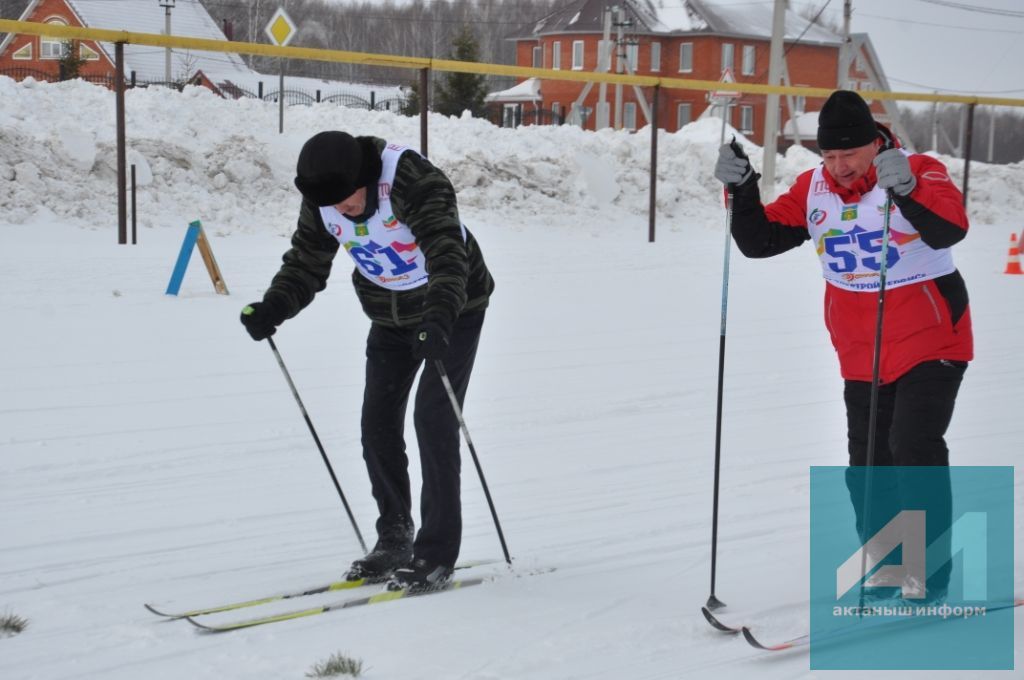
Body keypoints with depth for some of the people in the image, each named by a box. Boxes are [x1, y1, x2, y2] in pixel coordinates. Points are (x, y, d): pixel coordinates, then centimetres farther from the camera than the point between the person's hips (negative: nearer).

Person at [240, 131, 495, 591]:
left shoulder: (412, 181, -32)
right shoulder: (321, 198, -12)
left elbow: (447, 253, -41)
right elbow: (306, 263, -3)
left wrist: (439, 319, -56)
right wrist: (272, 307, -21)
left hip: (452, 309, -6)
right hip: (391, 317, 7)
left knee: (433, 419, -14)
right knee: (378, 423, 2)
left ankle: (436, 554, -8)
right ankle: (394, 540, 16)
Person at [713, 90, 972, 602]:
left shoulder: (919, 172, -14)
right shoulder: (814, 189, 0)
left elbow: (949, 230, -32)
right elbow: (761, 240, 1)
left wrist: (907, 189, -48)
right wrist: (741, 190, -15)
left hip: (931, 344, -5)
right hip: (861, 357, 6)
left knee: (914, 448, -16)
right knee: (867, 467, 10)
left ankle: (930, 571, -6)